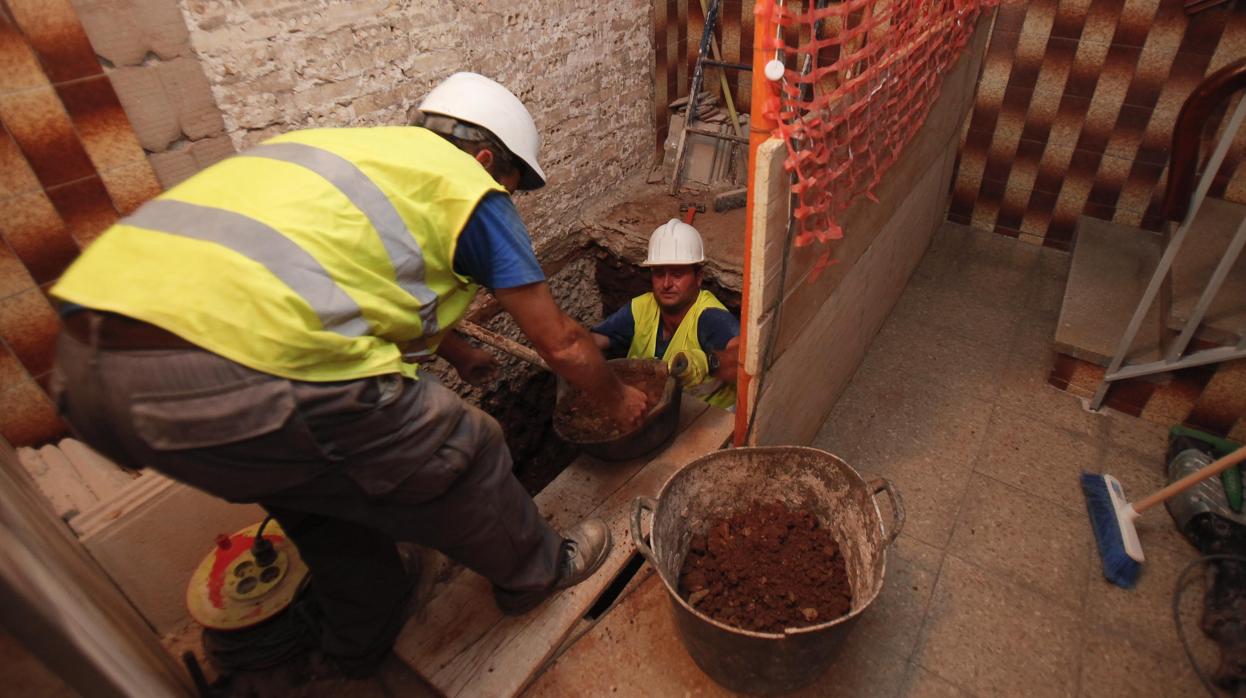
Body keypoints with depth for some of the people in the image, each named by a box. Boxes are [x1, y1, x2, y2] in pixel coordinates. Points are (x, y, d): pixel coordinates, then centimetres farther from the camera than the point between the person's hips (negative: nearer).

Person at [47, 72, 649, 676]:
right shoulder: (469, 189, 5)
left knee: (318, 478, 31)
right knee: (461, 455, 11)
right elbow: (561, 343, 9)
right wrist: (617, 399, 29)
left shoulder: (354, 152, 28)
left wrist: (460, 352, 57)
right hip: (245, 383, -9)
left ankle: (362, 640, 51)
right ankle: (536, 572, 39)